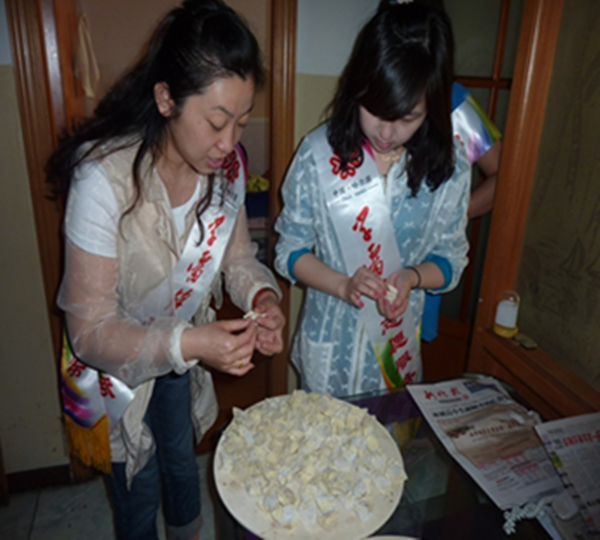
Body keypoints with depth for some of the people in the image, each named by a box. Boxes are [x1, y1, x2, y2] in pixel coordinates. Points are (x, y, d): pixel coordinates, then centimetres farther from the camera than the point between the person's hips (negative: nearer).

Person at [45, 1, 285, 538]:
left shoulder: (227, 163, -18)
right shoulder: (104, 178, -35)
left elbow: (237, 256, -5)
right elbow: (92, 330, -30)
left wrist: (262, 296, -27)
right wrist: (187, 343, -45)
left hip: (185, 353, 5)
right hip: (114, 365, -4)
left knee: (182, 461, 30)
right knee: (138, 486, 21)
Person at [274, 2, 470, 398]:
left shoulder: (451, 169, -10)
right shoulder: (319, 153, -14)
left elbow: (451, 260, 0)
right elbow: (290, 250, -8)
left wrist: (412, 276, -22)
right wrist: (344, 285, -24)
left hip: (399, 346, 1)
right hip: (329, 344, -1)